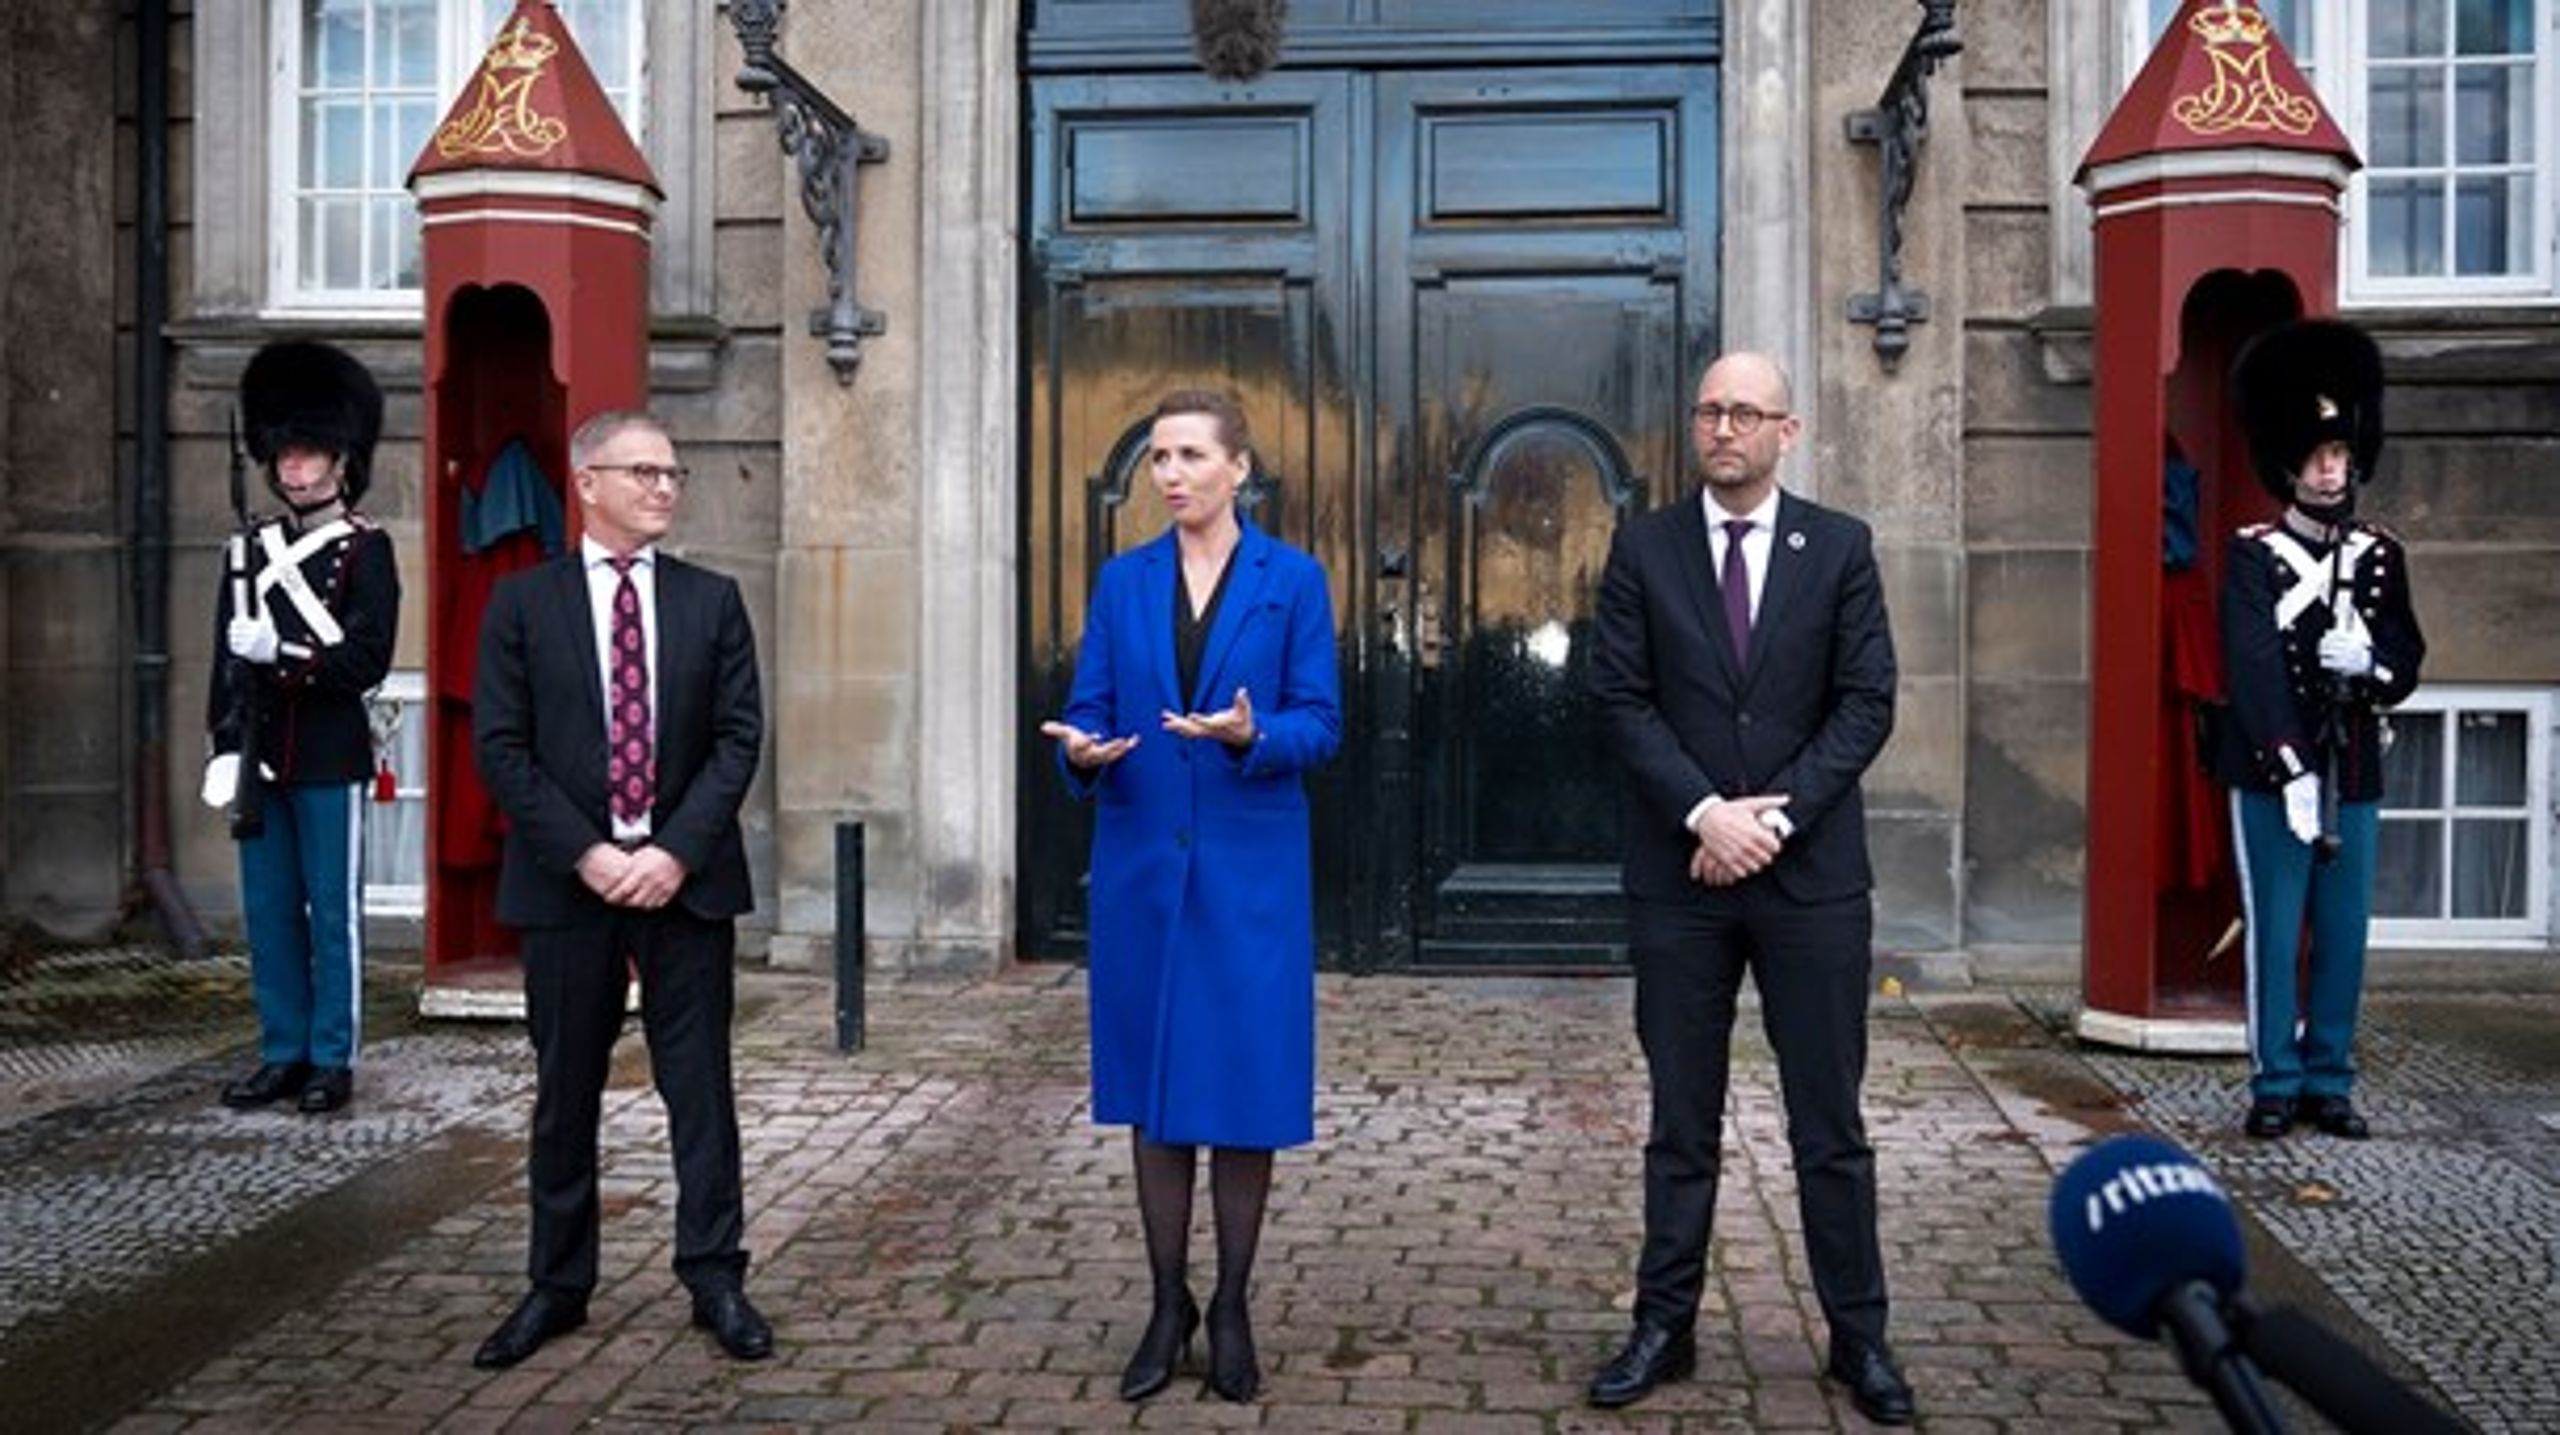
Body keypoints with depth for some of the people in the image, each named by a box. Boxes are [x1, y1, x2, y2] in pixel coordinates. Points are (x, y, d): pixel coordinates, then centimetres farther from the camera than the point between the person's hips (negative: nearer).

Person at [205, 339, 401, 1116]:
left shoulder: (365, 549, -3)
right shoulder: (249, 548, 11)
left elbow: (369, 659, -12)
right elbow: (227, 656, 11)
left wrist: (280, 650, -20)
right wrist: (224, 747, 4)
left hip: (329, 758, -5)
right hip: (261, 756, 5)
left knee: (332, 912, 2)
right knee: (268, 912, 10)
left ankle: (333, 1060, 10)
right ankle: (283, 1054, 19)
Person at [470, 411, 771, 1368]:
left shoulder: (711, 601, 6)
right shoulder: (524, 602, 3)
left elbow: (739, 737, 0)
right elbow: (500, 748, -2)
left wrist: (678, 851, -11)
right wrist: (585, 853, -12)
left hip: (687, 876, 1)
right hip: (567, 880, 0)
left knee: (700, 1084, 4)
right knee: (564, 1091, 9)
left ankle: (715, 1279, 14)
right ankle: (557, 1286, 22)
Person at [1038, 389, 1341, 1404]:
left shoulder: (1293, 580, 0)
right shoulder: (1122, 581, 7)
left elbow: (1321, 725, -4)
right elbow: (1087, 710, 4)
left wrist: (1252, 736, -24)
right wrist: (1080, 752, -19)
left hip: (1251, 868, -2)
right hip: (1140, 865, 3)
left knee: (1245, 1087, 2)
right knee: (1151, 1089, 7)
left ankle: (1232, 1310, 17)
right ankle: (1168, 1305, 20)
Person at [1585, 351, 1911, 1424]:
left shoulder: (1840, 549, 3)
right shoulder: (1644, 549, 4)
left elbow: (1866, 702, -2)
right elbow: (1622, 698, -2)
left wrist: (1777, 815, -12)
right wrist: (1705, 812, -13)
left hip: (1812, 871, 0)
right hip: (1679, 873, 0)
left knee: (1831, 1123, 7)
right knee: (1681, 1122, 9)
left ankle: (1858, 1337, 19)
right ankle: (1664, 1328, 19)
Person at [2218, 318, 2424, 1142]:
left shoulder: (2381, 557, 10)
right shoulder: (2254, 556, -3)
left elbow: (2407, 664, 9)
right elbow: (2252, 668, -13)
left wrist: (2369, 662, -16)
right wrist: (2293, 768, -21)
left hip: (2355, 776, 4)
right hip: (2272, 775, -4)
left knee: (2344, 934, 8)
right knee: (2275, 932, 1)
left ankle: (2329, 1082, 19)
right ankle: (2276, 1085, 10)